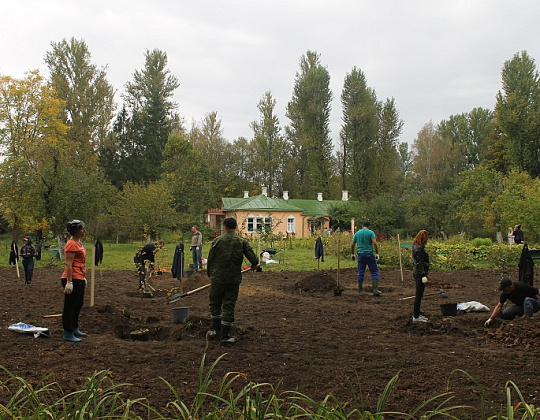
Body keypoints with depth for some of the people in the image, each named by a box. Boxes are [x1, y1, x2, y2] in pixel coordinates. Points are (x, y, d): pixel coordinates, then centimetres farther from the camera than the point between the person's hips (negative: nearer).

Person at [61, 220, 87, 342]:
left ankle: (74, 328, 33)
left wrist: (84, 277, 25)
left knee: (78, 304, 20)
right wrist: (69, 282, -24)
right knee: (70, 307, -3)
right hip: (73, 279, -10)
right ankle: (68, 334, 4)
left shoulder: (79, 242, 14)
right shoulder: (71, 244, -16)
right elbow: (69, 264, -21)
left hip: (79, 279, 10)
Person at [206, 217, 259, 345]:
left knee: (215, 304, 16)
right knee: (229, 307, 6)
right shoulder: (242, 241, 0)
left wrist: (210, 275, 15)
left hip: (218, 278, -1)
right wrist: (254, 264, 19)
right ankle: (225, 336, 9)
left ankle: (217, 330, 20)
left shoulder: (217, 241, -3)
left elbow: (210, 259, 1)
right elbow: (253, 258, -5)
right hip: (234, 279, 1)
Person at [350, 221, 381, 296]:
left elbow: (352, 244, 9)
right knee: (374, 272, 2)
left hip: (360, 254, 4)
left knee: (360, 272, 10)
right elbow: (374, 243, -14)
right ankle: (375, 290, -5)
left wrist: (352, 254, 19)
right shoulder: (371, 232, -2)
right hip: (369, 254, -4)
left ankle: (360, 290, 12)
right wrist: (377, 253, -8)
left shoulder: (357, 233, 9)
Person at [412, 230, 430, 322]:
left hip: (416, 273, 10)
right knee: (418, 296, -3)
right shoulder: (420, 249, -18)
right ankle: (416, 317, 2)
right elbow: (420, 263, -21)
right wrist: (424, 275, -21)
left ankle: (417, 314, 25)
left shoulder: (415, 247, 12)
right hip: (420, 274, -10)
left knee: (418, 295, 16)